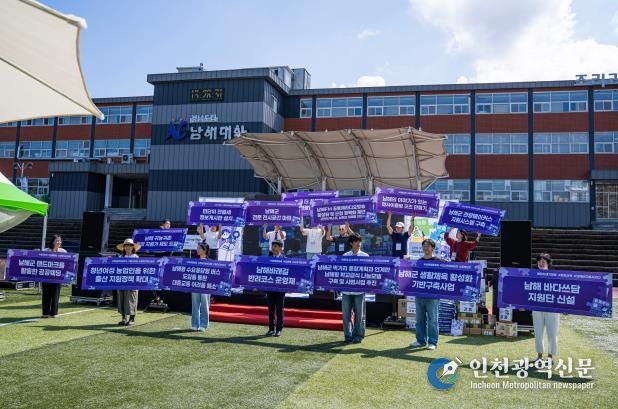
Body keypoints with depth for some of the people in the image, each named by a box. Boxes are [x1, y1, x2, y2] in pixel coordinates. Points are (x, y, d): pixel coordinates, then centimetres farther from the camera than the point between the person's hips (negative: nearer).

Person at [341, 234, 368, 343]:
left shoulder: (365, 256, 3)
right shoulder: (345, 256, 6)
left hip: (359, 290, -1)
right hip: (346, 290, 1)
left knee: (359, 314, 5)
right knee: (346, 314, 6)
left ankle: (358, 335, 15)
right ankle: (348, 335, 17)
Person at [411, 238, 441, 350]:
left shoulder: (438, 261, -1)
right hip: (419, 294, 5)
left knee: (432, 320, 1)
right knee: (420, 319, 11)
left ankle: (432, 342, 9)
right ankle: (420, 340, 21)